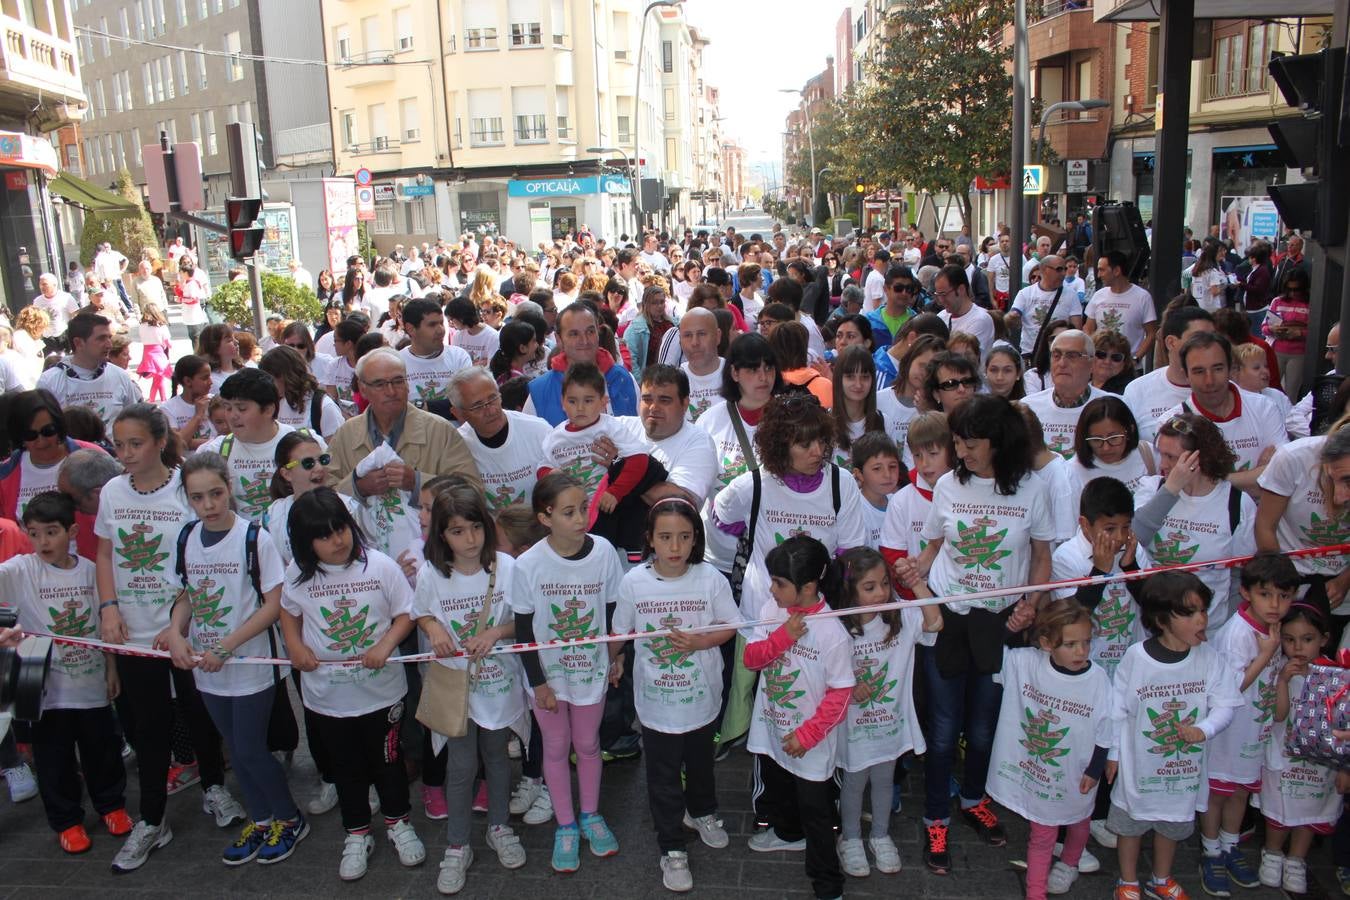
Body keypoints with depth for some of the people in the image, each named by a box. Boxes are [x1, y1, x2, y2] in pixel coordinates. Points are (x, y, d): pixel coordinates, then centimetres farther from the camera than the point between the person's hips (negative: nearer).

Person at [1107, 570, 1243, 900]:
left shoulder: (1208, 657, -13)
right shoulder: (1135, 656, -19)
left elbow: (1225, 705, -7)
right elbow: (1118, 709, -10)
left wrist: (1202, 731, -25)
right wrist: (1113, 753, -3)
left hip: (1185, 764, 3)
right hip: (1139, 764, -3)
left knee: (1173, 823, 24)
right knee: (1131, 822, 16)